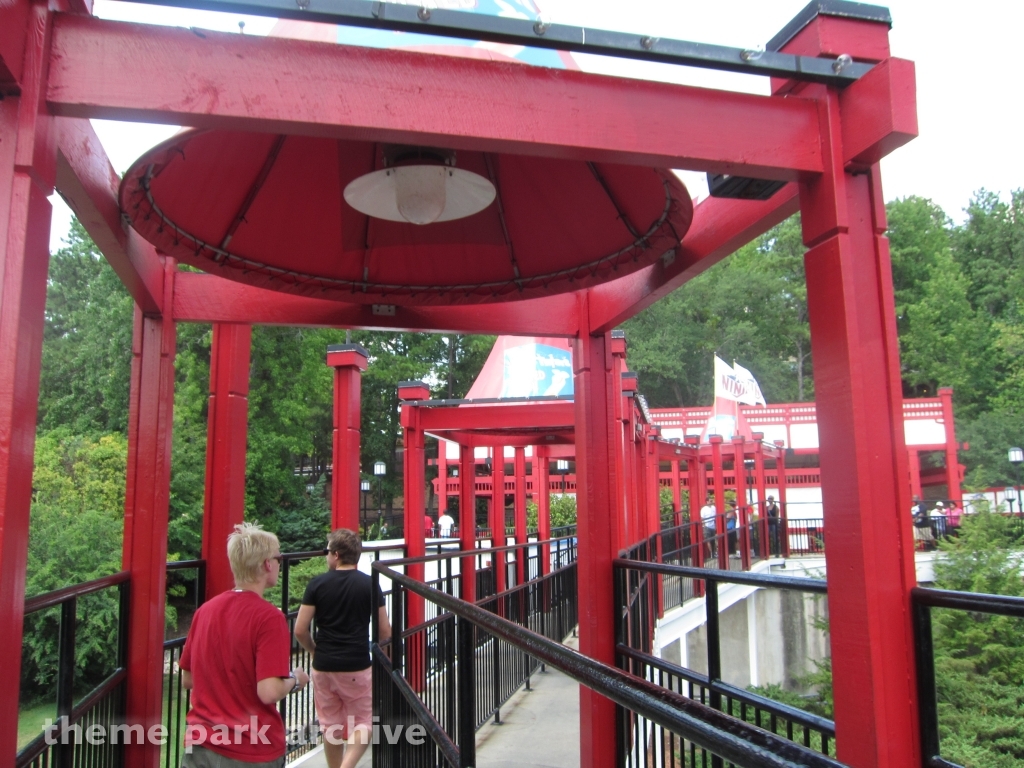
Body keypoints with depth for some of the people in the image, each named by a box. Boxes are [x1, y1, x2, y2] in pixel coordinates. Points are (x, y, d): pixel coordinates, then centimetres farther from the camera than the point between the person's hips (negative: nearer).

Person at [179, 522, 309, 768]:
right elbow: (269, 692, -24)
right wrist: (294, 680, -5)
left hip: (200, 747, 5)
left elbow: (187, 680, 9)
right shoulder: (269, 617, -19)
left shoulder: (205, 610, -1)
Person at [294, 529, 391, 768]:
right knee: (363, 723, 10)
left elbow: (300, 631, -5)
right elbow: (385, 633, -3)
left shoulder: (317, 584, -5)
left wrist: (315, 651, 13)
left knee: (331, 726, 18)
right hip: (358, 667, -1)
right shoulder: (369, 584, -5)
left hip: (323, 666, 2)